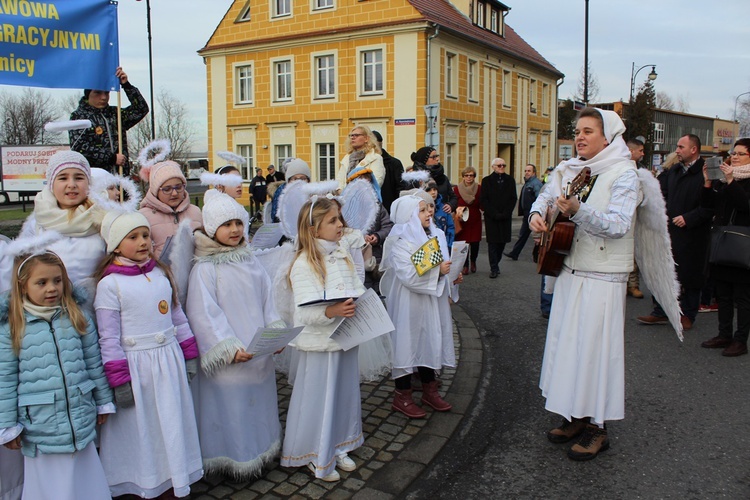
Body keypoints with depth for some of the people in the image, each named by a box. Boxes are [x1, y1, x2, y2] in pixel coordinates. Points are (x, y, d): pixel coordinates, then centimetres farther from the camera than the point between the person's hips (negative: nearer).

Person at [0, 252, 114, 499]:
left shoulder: (78, 318, 0)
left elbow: (94, 363, 7)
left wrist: (104, 402, 11)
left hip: (81, 420, 2)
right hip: (41, 426, -2)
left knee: (85, 479, 16)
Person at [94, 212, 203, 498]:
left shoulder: (161, 274, 6)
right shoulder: (109, 284, -10)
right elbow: (109, 337, -11)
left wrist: (189, 355, 12)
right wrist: (119, 381, -12)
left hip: (169, 360, 5)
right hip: (136, 365, -5)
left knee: (173, 424, 14)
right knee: (140, 428, 9)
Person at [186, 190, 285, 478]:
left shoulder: (250, 261, 8)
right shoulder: (205, 268, -11)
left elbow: (267, 300, 10)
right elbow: (204, 314, -16)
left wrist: (275, 333, -2)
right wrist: (229, 348, -21)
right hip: (227, 359, -6)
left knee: (258, 404, 18)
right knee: (230, 406, 4)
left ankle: (259, 453, 37)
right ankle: (234, 461, 23)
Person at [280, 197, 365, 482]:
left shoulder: (342, 255, 7)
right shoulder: (304, 264, -16)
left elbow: (356, 293, 15)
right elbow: (303, 313, -22)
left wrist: (360, 307, -3)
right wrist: (331, 312, -36)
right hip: (320, 344, -7)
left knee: (344, 393, 17)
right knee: (318, 399, 5)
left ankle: (338, 447, 36)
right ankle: (315, 456, 24)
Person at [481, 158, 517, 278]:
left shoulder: (510, 180, 9)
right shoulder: (486, 181, 2)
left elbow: (513, 198, 5)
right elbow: (484, 200, -2)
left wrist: (505, 213, -8)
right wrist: (495, 214, -11)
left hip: (505, 217, 3)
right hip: (491, 217, -3)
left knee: (502, 241, 5)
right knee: (492, 242, -5)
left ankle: (495, 264, 21)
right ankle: (494, 268, -1)